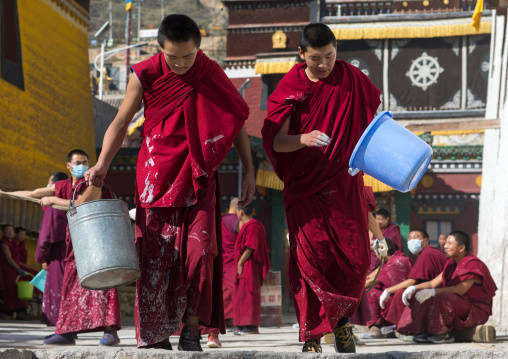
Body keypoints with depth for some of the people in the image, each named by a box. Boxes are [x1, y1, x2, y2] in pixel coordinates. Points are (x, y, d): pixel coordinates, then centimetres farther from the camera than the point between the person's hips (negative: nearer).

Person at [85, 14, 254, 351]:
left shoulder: (212, 75, -2)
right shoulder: (145, 75, -5)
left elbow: (236, 121, 7)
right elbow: (121, 122, 2)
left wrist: (249, 171, 5)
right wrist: (102, 165, -10)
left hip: (198, 175, 1)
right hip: (158, 174, 0)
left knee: (200, 247, -10)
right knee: (156, 252, -3)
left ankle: (191, 329, -1)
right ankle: (155, 334, 4)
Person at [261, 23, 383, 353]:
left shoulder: (351, 78, 0)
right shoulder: (290, 88, -5)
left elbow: (378, 112, 14)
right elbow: (275, 141, -10)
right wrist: (303, 139, -29)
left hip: (345, 185, 2)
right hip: (304, 186, -2)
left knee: (356, 258, 0)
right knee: (311, 257, -9)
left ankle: (341, 319, 24)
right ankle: (312, 333, 1)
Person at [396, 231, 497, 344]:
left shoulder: (473, 264, -15)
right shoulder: (451, 264, 13)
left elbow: (461, 290, -27)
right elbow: (432, 283, 10)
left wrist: (433, 292, -32)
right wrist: (413, 288, -9)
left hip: (475, 310, -9)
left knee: (442, 299, -35)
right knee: (421, 298, -3)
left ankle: (445, 334, -21)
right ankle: (425, 331, -10)